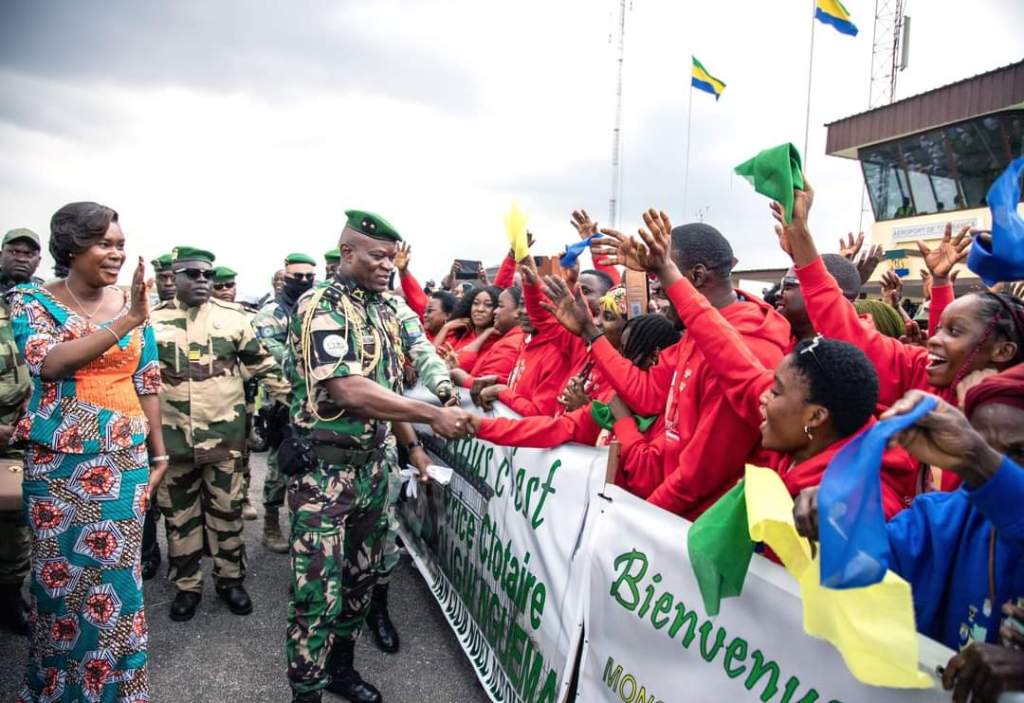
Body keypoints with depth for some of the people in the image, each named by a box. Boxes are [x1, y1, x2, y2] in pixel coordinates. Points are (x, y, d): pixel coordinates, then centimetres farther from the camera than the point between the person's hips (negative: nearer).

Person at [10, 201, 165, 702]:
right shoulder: (33, 300, -3)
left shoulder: (133, 305, 4)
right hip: (58, 461, -1)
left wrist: (159, 455, 6)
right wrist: (125, 323, -28)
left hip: (124, 459, 2)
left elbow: (147, 385, 7)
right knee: (60, 574, 10)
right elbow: (50, 364, -21)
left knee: (115, 574, 8)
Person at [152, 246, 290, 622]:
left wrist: (286, 399, 2)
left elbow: (262, 363, 5)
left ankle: (230, 579, 25)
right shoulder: (154, 320, 2)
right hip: (174, 435, 1)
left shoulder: (233, 316, 0)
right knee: (179, 514, 12)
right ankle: (187, 585, 28)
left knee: (227, 509, 9)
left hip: (225, 433, -1)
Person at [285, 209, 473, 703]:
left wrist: (411, 444, 15)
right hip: (324, 469, -8)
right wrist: (434, 416, -25)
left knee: (360, 577, 19)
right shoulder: (320, 306, -16)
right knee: (318, 592, 2)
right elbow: (350, 391, -26)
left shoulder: (384, 311, 9)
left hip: (372, 465, 8)